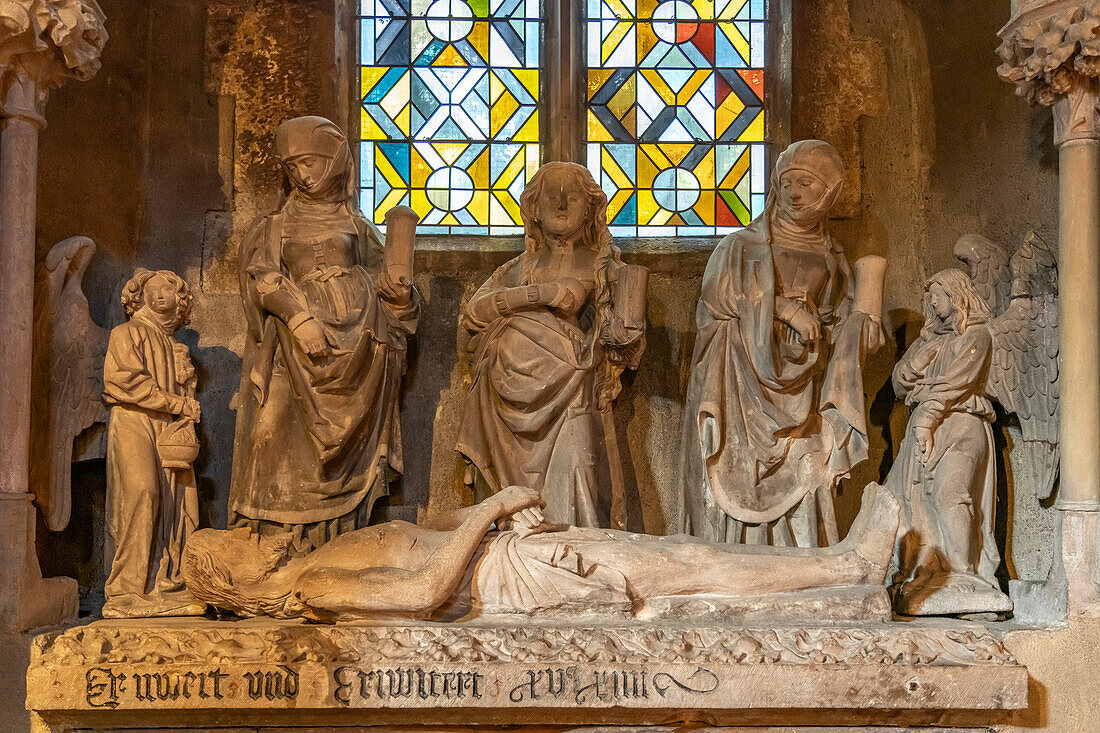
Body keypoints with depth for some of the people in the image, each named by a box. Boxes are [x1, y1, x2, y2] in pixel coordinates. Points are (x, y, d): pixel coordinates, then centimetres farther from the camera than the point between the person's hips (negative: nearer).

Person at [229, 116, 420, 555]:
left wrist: (398, 292, -7)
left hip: (352, 341, 1)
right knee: (293, 442, -9)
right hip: (297, 344, -1)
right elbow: (260, 272, -1)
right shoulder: (276, 226, 14)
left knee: (346, 445, -2)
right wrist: (298, 315, -18)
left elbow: (379, 278, 18)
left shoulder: (355, 225, 18)